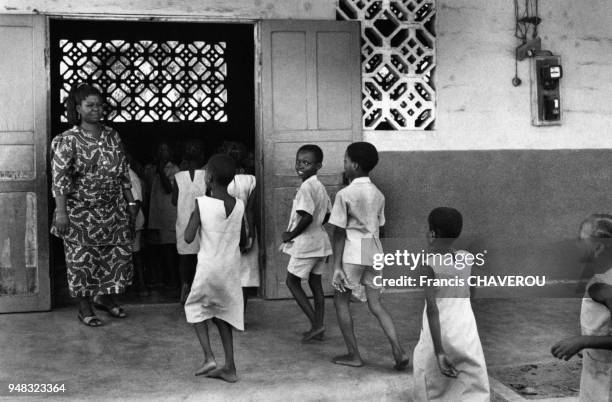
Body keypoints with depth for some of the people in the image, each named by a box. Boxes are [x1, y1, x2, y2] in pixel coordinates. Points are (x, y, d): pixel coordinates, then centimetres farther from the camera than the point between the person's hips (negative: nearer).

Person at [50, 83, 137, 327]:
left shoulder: (112, 136, 7)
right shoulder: (68, 140, -8)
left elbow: (123, 173, 12)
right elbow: (59, 178, -13)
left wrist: (130, 201, 10)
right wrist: (61, 211, -19)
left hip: (113, 210, 5)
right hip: (81, 212, -5)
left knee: (120, 253, 8)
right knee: (81, 259, 3)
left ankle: (104, 296, 29)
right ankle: (84, 308, 18)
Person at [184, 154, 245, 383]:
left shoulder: (201, 203, -14)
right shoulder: (239, 205, -2)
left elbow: (188, 238, -14)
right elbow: (242, 240, 7)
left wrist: (192, 218, 1)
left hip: (208, 268, -4)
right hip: (231, 268, 4)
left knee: (195, 307, 19)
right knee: (222, 312, 18)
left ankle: (209, 357, 7)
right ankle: (229, 367, 17)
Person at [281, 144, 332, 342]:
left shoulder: (306, 187, -20)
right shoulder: (320, 186, 9)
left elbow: (307, 217, -27)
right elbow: (327, 214, 16)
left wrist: (291, 234, -15)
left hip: (305, 243, -9)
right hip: (319, 241, 9)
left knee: (292, 282, 4)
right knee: (315, 284, 13)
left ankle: (316, 324, 0)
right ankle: (318, 328, 19)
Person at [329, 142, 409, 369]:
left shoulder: (345, 194, -10)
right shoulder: (378, 194, 9)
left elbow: (339, 233, -11)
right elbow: (379, 228, 14)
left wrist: (337, 267, -10)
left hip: (353, 255, -6)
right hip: (374, 253, 6)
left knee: (341, 301, 10)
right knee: (376, 305, 10)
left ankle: (354, 355, 12)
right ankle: (398, 350, -3)